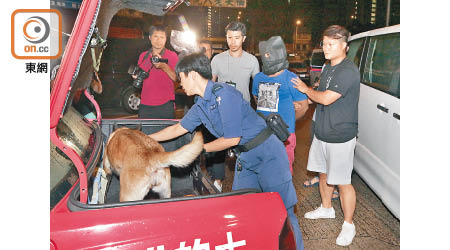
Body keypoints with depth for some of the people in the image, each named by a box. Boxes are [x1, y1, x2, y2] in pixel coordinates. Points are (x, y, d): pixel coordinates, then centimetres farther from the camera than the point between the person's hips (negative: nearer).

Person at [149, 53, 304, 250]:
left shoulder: (223, 94, -20)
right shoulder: (200, 106, 7)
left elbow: (232, 139, -20)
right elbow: (178, 128, 21)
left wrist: (200, 148, -7)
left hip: (267, 152, -9)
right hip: (245, 158, 9)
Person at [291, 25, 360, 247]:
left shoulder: (348, 71, -19)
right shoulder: (327, 69, 11)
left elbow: (326, 98, -24)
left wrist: (306, 89, -8)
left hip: (340, 137, -9)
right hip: (321, 132, 9)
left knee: (342, 182, 0)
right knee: (323, 173, 21)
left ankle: (348, 225, 17)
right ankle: (326, 208, 42)